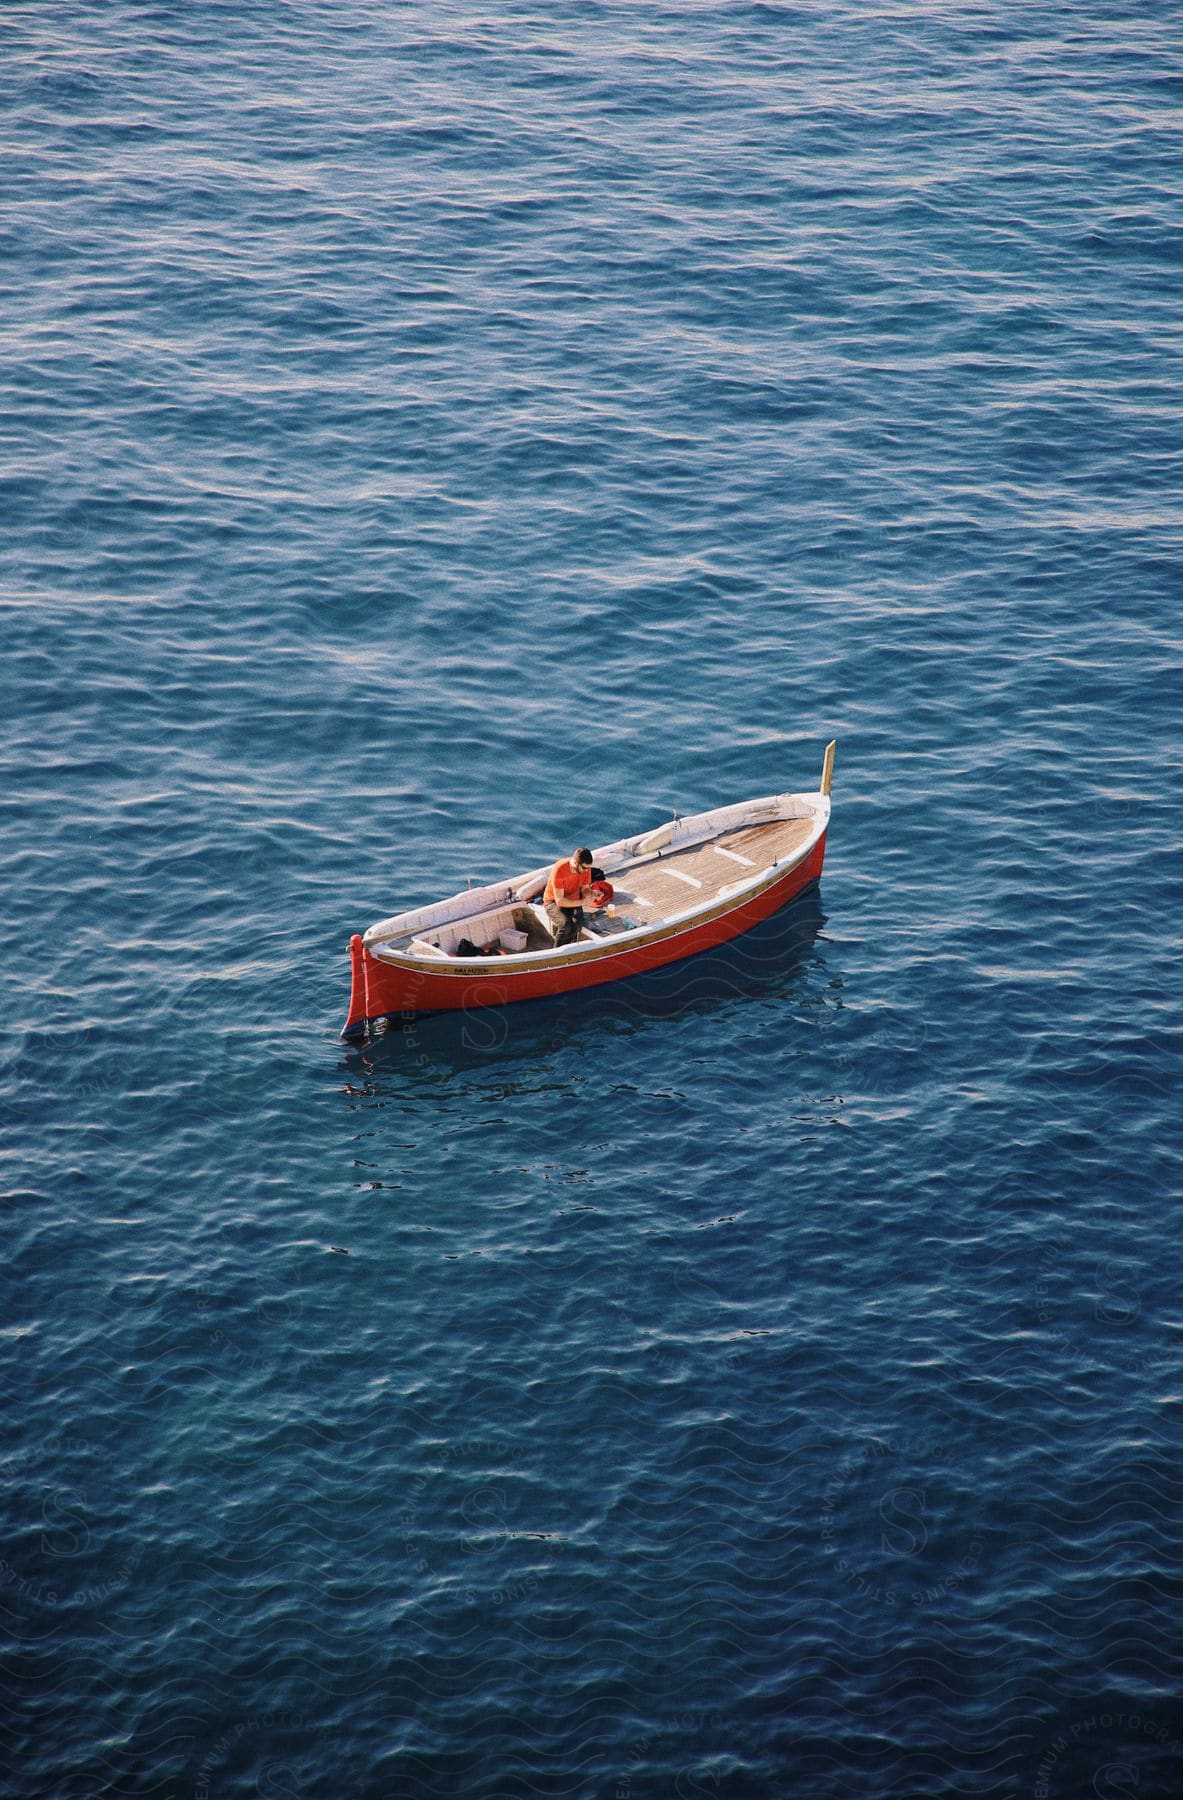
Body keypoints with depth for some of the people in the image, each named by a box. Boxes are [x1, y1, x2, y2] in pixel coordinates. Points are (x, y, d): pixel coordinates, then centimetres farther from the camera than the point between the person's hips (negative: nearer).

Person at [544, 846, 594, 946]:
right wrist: (582, 902, -31)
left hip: (573, 902, 4)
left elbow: (584, 889, 5)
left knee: (577, 923, -30)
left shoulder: (586, 868, -12)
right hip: (553, 902, -4)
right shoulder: (559, 869, -28)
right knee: (566, 924, -34)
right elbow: (559, 900, -26)